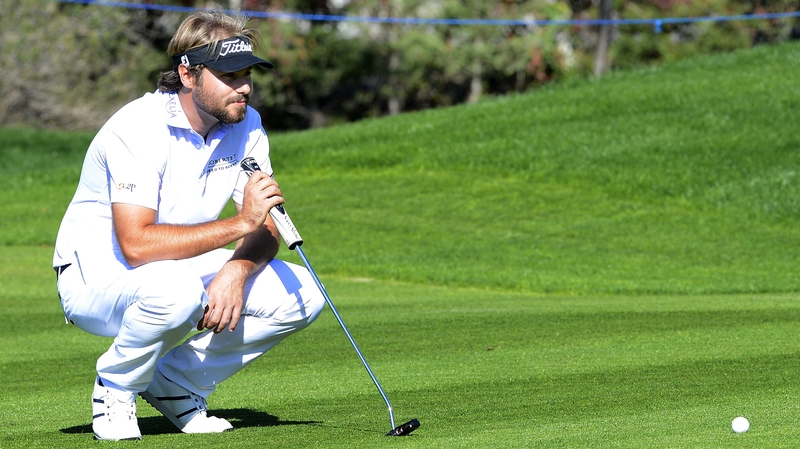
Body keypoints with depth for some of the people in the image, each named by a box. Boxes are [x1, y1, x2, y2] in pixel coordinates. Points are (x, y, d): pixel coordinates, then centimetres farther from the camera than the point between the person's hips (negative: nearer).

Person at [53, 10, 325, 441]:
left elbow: (266, 231, -3)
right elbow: (136, 244, -36)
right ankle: (115, 391, -10)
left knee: (301, 295, -12)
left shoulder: (246, 125, -4)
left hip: (185, 271, 7)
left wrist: (237, 269, -26)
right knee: (175, 290, -41)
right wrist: (239, 223, -38)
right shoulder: (139, 129, -26)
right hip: (97, 278, -7)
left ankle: (176, 384, 4)